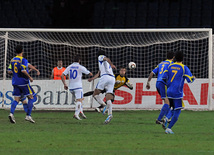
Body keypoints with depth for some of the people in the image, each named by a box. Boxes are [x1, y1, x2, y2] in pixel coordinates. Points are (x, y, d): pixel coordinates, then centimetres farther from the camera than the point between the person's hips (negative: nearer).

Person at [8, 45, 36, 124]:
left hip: (15, 82, 6)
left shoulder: (12, 60, 10)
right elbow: (23, 70, -23)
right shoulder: (23, 60, -12)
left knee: (16, 99, 5)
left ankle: (11, 113, -19)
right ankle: (28, 116, -2)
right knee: (31, 97, 5)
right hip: (23, 82, -6)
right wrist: (30, 77, -12)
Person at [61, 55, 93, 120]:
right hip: (78, 86, -6)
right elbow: (90, 74, 4)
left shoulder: (69, 67, 9)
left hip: (71, 88, 6)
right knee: (79, 101, -11)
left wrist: (65, 84, 5)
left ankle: (81, 111, 9)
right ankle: (76, 114, -30)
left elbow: (62, 76, 0)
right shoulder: (80, 67, -3)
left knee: (81, 98, 23)